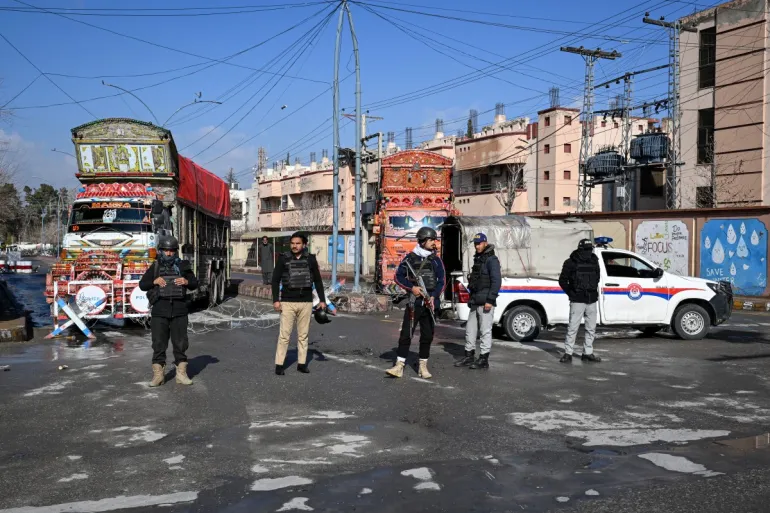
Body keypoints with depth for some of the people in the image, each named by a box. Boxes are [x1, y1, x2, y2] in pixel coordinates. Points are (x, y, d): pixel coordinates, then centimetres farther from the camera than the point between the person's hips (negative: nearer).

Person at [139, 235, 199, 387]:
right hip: (159, 311, 0)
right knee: (159, 343, 2)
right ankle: (157, 375, 10)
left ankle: (181, 374, 12)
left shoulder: (182, 266, 7)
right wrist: (154, 281, -15)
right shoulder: (154, 268, 7)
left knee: (180, 343, 4)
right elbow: (142, 285, 4)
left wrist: (186, 282, -14)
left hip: (179, 311, 0)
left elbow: (195, 284, 8)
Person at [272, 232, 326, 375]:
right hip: (287, 302, -2)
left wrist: (322, 300, 6)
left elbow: (318, 281, 11)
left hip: (306, 302, 2)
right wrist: (275, 300, -7)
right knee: (284, 335, -4)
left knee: (303, 335, 7)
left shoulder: (310, 259, 6)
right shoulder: (283, 259, 1)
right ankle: (279, 364, 3)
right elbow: (275, 280, 2)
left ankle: (302, 363, 16)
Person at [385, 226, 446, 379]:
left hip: (430, 303, 3)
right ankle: (399, 366, -3)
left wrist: (434, 296, -10)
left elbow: (442, 280, 4)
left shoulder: (436, 260, 8)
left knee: (427, 335, 7)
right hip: (414, 302, -2)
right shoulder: (410, 258, 2)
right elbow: (398, 276, 4)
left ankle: (423, 366, 17)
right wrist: (411, 287, -9)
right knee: (406, 334, -6)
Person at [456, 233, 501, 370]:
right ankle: (469, 356, 21)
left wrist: (490, 300, -21)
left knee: (485, 330, -3)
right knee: (470, 329, 12)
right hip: (475, 302, 9)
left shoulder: (492, 260, -9)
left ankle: (484, 360, 2)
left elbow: (496, 281, -16)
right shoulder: (478, 259, 18)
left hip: (485, 302, -9)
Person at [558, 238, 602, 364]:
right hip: (577, 301, -5)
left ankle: (588, 353, 20)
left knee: (591, 329, 10)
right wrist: (571, 294, -5)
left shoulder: (594, 262, 10)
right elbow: (562, 280, 1)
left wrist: (594, 291, 12)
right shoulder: (571, 263, -4)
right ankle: (568, 353, 1)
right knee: (573, 328, -6)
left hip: (592, 301, 5)